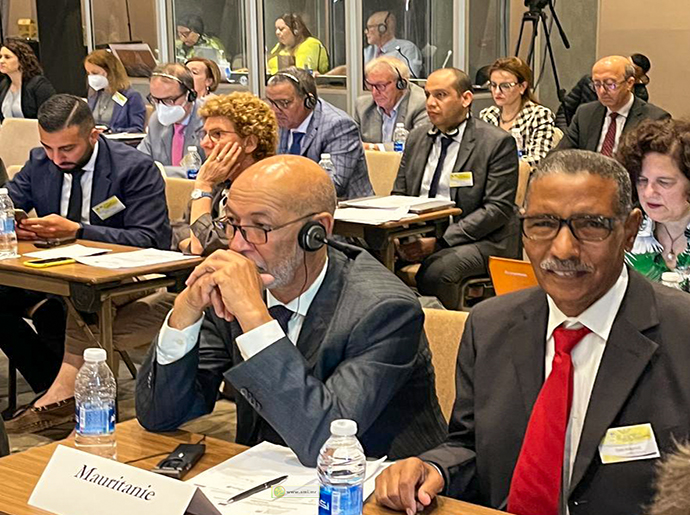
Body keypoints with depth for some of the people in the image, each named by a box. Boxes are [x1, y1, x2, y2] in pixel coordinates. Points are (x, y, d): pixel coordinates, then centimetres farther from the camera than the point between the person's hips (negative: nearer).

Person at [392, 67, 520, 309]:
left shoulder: (497, 142, -5)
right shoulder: (416, 138, 15)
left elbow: (498, 209, -12)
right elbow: (398, 195, 17)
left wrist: (439, 241, -19)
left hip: (479, 240, -5)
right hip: (418, 235, 6)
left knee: (436, 269, -34)